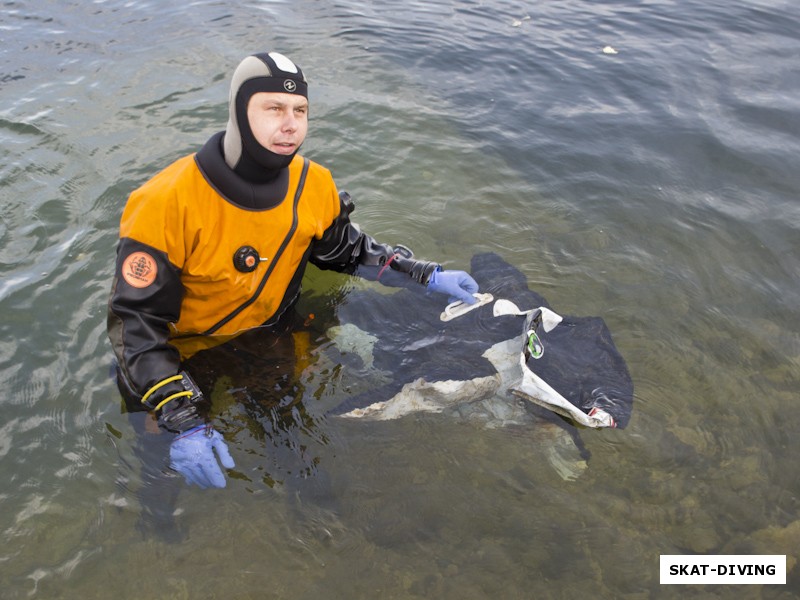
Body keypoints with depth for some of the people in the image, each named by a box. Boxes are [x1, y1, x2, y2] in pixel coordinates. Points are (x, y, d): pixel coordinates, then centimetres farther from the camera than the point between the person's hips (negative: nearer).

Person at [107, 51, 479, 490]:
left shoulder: (315, 186, -12)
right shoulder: (168, 202, -29)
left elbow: (346, 251, 8)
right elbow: (135, 321, -26)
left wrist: (427, 276, -3)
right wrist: (185, 423, -37)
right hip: (185, 360, -3)